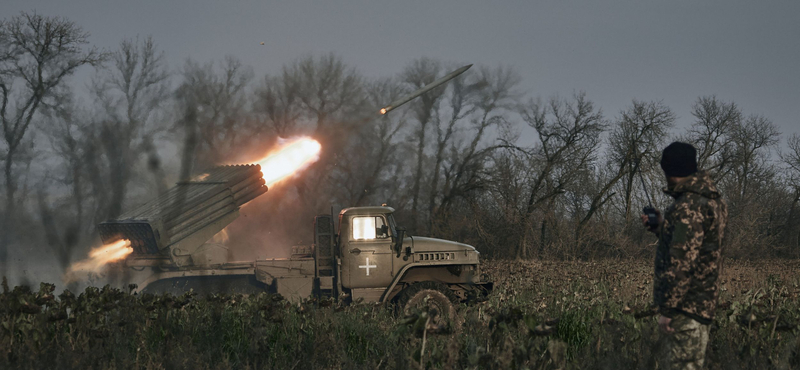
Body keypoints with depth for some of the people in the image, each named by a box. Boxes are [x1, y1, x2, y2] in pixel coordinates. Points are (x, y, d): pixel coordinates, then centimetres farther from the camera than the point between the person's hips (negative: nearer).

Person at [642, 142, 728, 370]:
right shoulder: (711, 200, 13)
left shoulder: (690, 207, -19)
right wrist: (660, 227, 19)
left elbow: (681, 262, -23)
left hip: (686, 306, -10)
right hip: (700, 301, 10)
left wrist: (667, 308, -21)